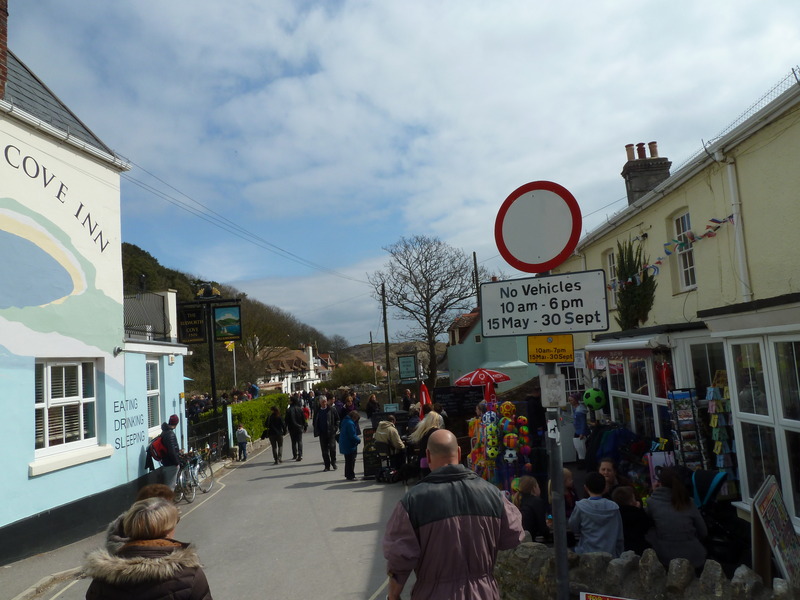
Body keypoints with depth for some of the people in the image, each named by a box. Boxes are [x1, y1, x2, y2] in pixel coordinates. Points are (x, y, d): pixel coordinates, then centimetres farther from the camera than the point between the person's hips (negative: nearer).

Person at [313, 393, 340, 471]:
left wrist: (336, 428, -5)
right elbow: (315, 422, 13)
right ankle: (327, 466, 14)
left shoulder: (332, 409, -1)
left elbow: (337, 419, 4)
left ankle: (333, 462, 14)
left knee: (332, 447, -7)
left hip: (331, 432, -2)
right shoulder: (317, 411, 6)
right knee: (324, 450, 5)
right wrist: (317, 431, 2)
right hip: (322, 433, 2)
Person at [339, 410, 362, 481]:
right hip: (349, 446, -10)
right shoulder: (350, 423, -23)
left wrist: (356, 437, 11)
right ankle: (350, 476, 7)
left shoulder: (345, 421, 9)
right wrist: (358, 440, -8)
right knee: (351, 461, 0)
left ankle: (348, 475, 28)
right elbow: (352, 436, -23)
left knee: (348, 461, 19)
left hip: (345, 445, 10)